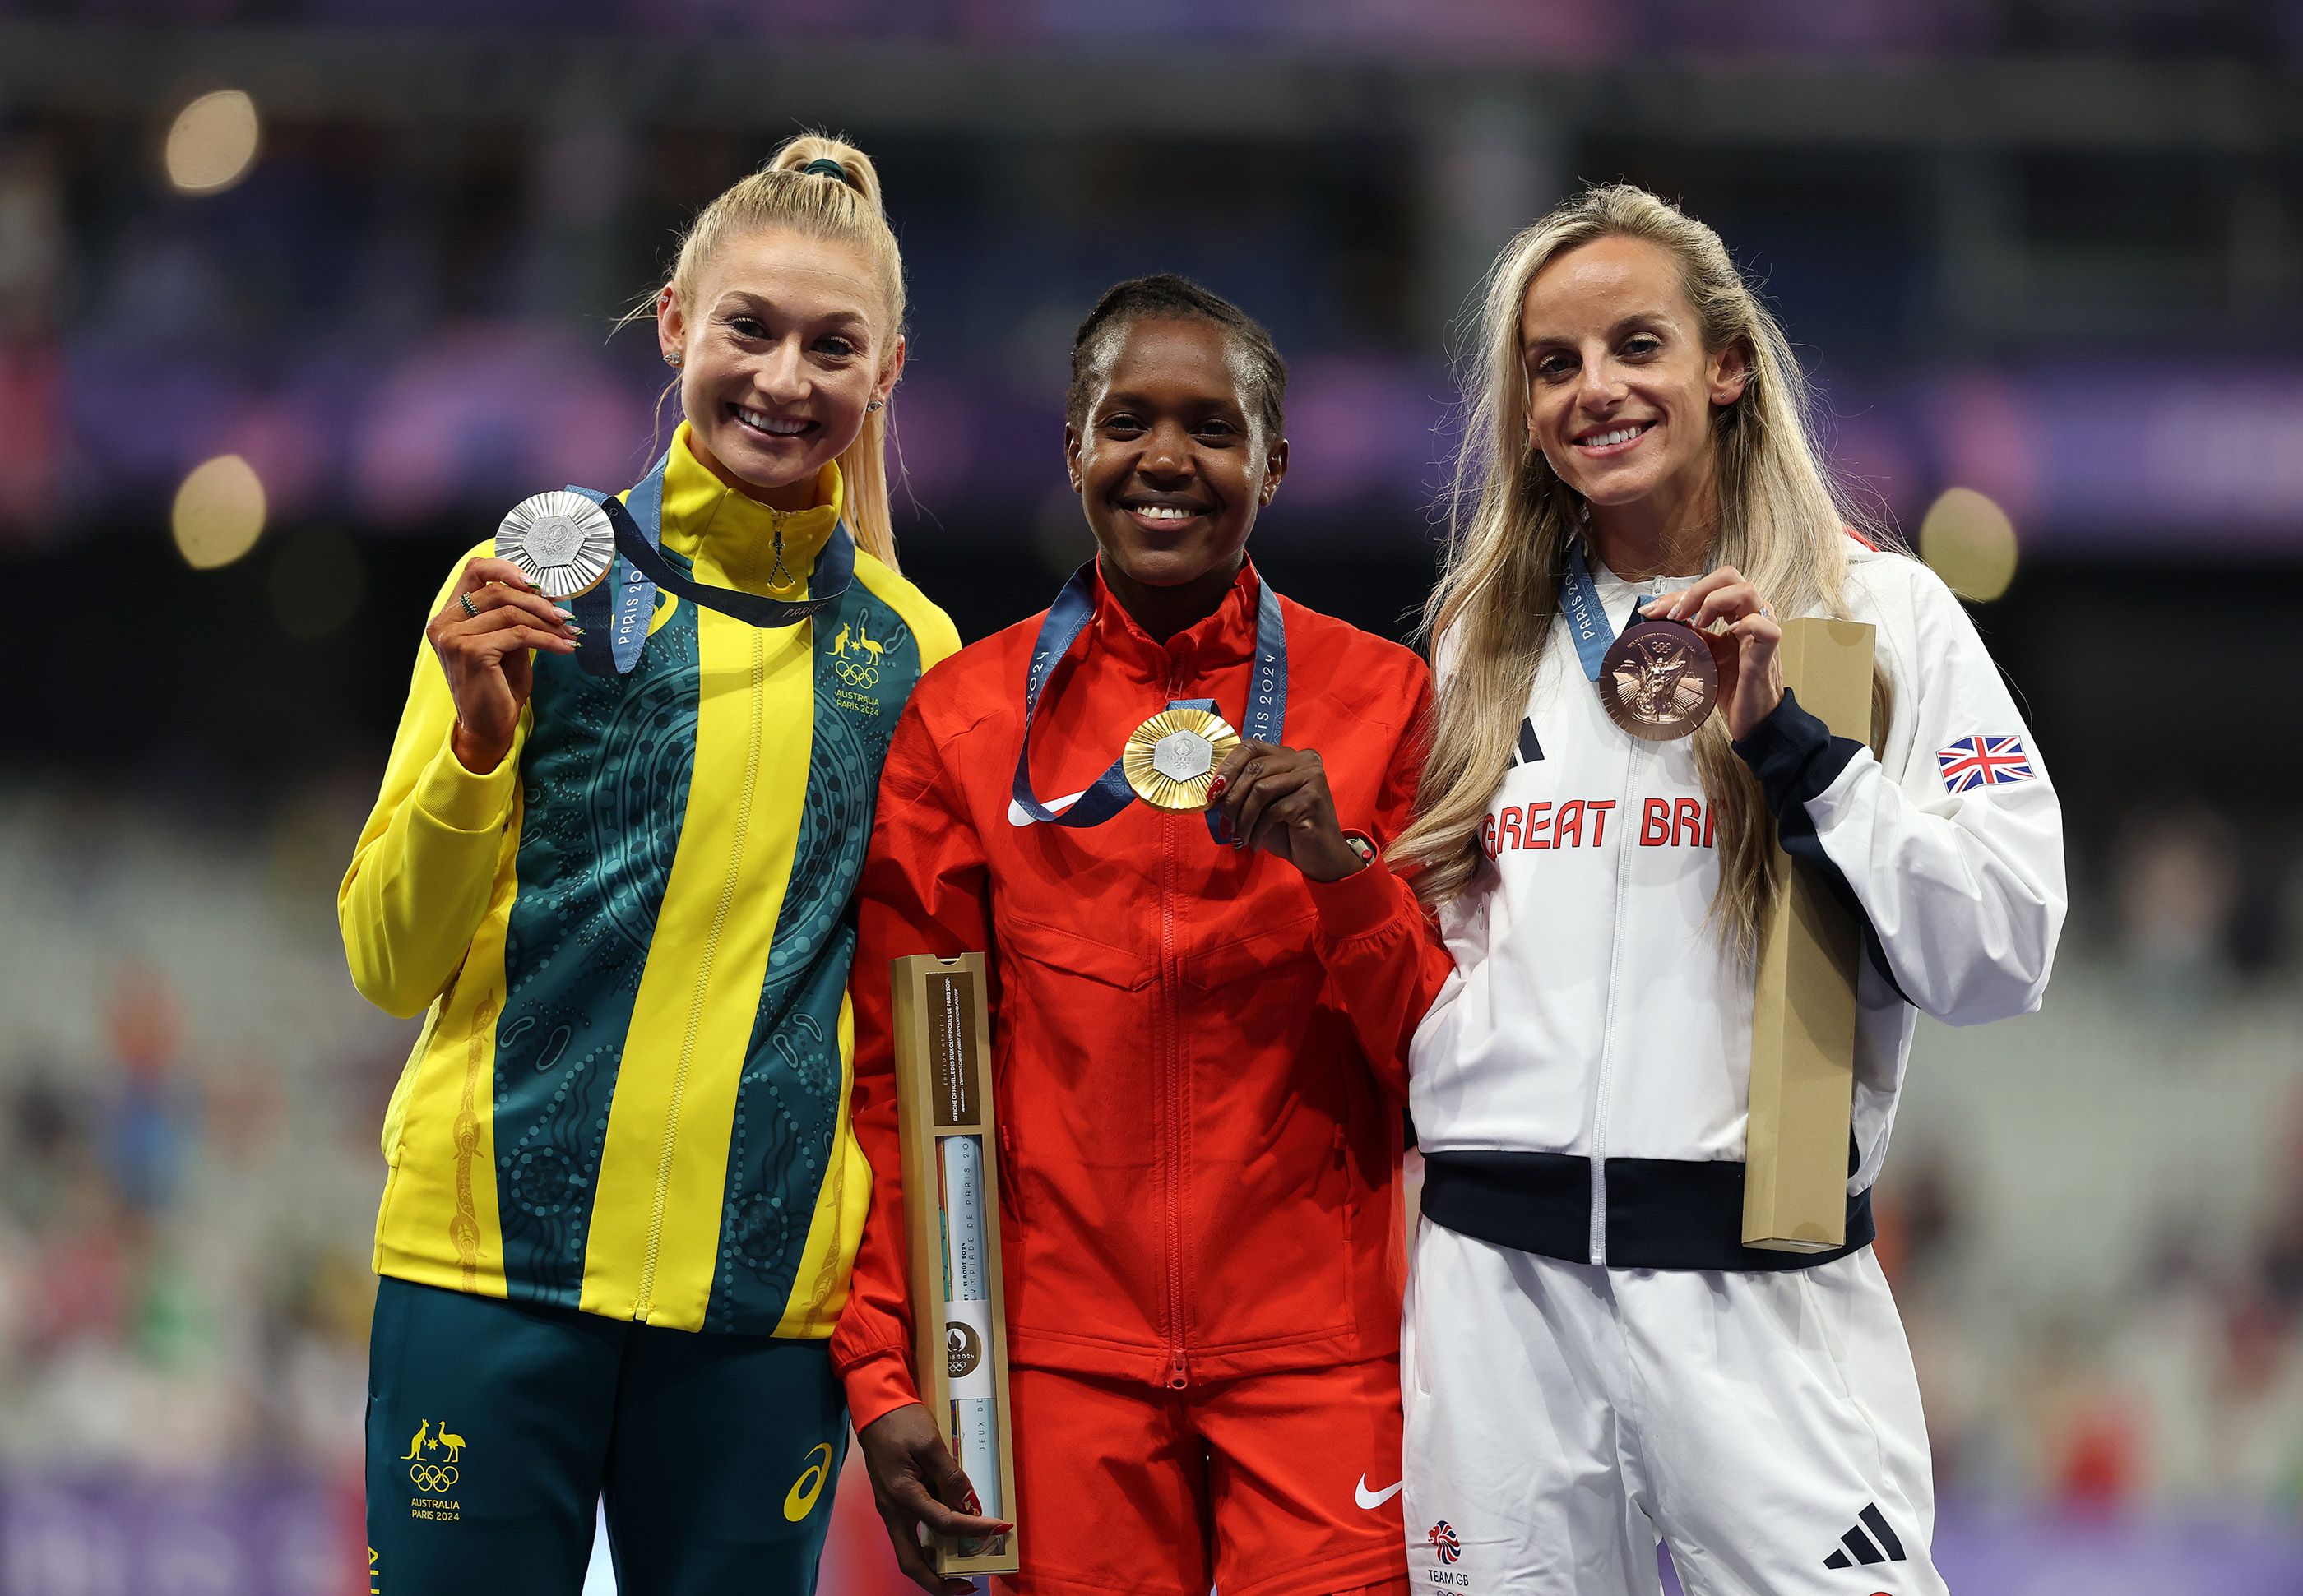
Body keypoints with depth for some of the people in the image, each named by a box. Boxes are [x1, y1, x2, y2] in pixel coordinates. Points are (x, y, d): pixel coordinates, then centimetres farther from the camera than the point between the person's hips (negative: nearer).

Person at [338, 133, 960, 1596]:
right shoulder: (543, 584, 2)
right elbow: (391, 963, 3)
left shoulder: (911, 649, 9)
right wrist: (479, 741, -12)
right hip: (496, 1259, -2)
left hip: (774, 1295, 2)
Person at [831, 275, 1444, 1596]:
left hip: (1317, 1355, 0)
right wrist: (885, 1374, -2)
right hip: (1062, 1361, 1)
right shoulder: (963, 719, 4)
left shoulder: (1379, 698, 3)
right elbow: (898, 1074, 6)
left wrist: (1340, 864, -15)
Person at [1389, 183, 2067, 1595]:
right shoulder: (1486, 634, 14)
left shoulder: (1881, 612, 1)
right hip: (1496, 1278, 4)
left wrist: (1789, 743, -14)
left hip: (1760, 1284, -4)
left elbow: (2005, 958, -8)